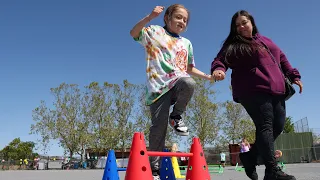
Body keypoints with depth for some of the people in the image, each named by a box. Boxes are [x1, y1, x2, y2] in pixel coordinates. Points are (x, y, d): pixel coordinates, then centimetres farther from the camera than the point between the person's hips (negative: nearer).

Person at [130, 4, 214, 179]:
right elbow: (134, 33, -5)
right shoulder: (155, 31, 11)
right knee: (159, 126, -12)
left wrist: (208, 76, 19)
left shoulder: (186, 43, 24)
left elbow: (189, 68, 30)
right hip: (159, 86, -3)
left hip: (178, 82, 3)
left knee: (189, 83, -36)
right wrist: (150, 17, -18)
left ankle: (176, 116, -7)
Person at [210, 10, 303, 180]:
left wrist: (294, 75, 22)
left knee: (277, 126, 2)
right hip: (253, 90, -6)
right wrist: (218, 69, -27)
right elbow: (219, 60, -4)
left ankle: (249, 155, 15)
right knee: (265, 125, -16)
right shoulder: (233, 45, 8)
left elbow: (282, 59, 31)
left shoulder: (265, 40, 25)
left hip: (276, 90, 7)